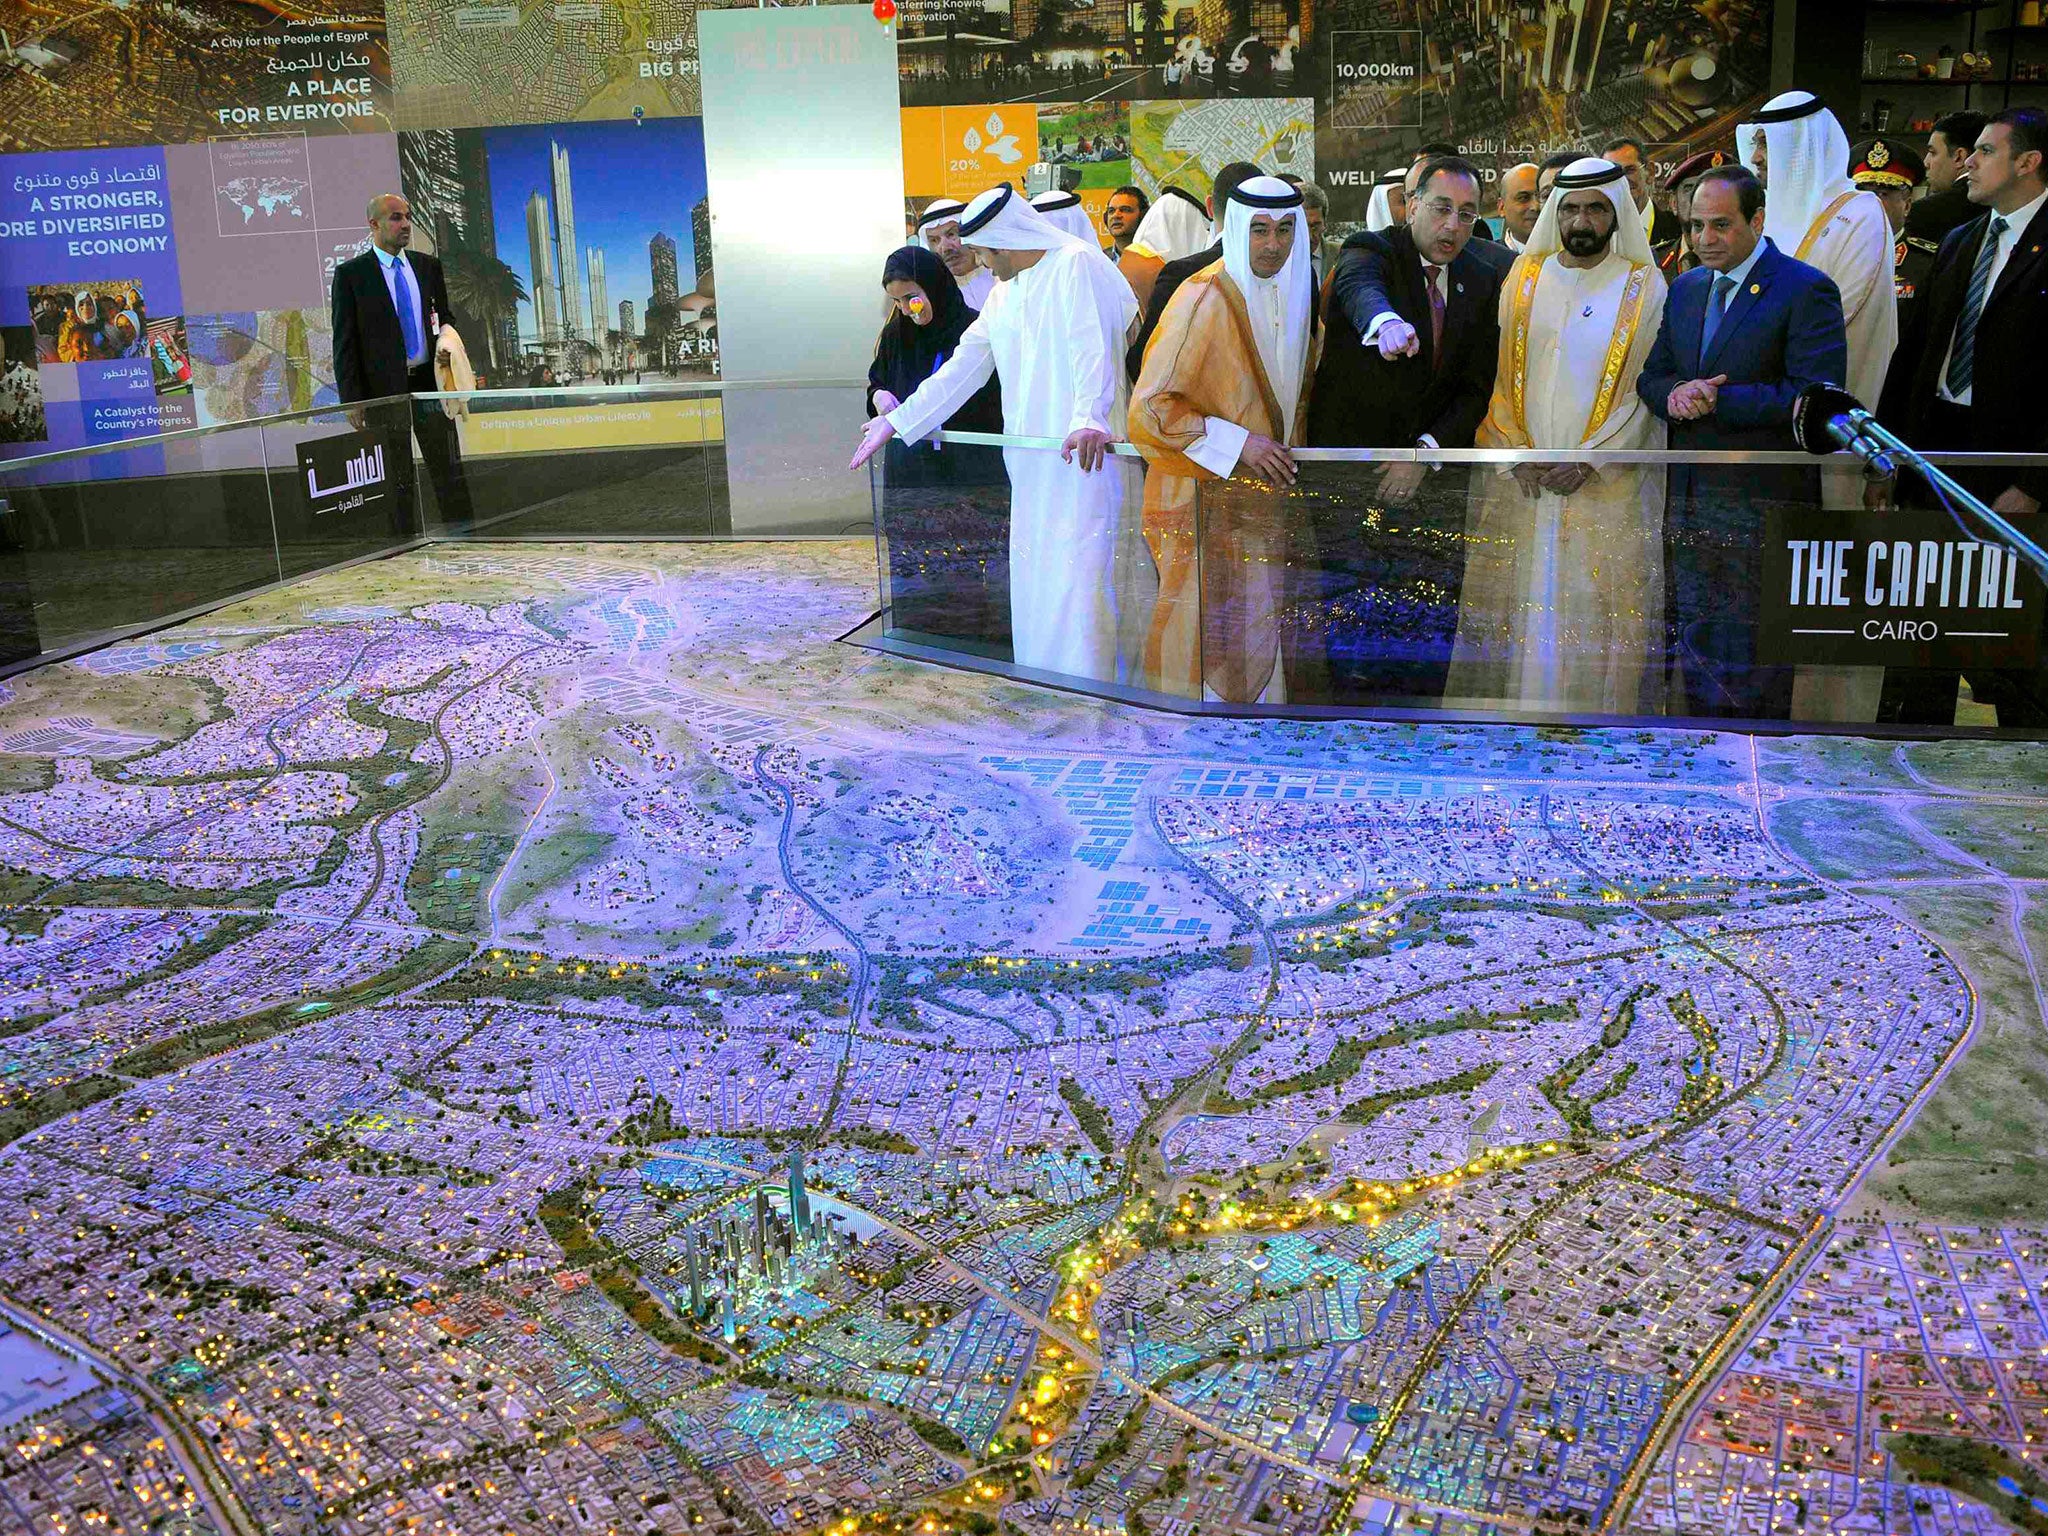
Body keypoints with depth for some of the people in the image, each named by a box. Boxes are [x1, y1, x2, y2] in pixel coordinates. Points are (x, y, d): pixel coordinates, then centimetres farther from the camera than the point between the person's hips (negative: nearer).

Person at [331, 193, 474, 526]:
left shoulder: (428, 266, 11)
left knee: (449, 471, 2)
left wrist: (447, 340, -4)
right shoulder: (351, 273, 0)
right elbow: (344, 343, -2)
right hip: (383, 389, -3)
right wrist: (352, 400, -9)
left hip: (429, 383, 3)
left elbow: (445, 317, 22)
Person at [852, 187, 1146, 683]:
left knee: (1080, 581, -11)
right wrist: (896, 422, 21)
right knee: (1033, 586, 9)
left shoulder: (1077, 263, -7)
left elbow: (1093, 349, -23)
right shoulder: (1007, 292, 21)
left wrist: (1090, 419, -39)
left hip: (1084, 455, -9)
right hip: (1033, 463, 9)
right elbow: (964, 367, 23)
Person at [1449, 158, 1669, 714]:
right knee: (1517, 598, 3)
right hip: (1519, 478, 2)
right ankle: (1510, 704, 13)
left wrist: (1589, 461, -13)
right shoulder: (1523, 278, 8)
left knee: (1597, 602, -2)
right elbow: (1495, 375, 5)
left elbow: (1646, 390, -3)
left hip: (1606, 480, -2)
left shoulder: (1645, 287, 2)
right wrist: (1517, 453, -7)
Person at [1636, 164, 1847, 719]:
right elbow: (1652, 375, 15)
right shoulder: (1685, 287, 13)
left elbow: (1817, 396, -18)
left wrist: (1718, 401, -19)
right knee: (1693, 642, 13)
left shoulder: (1806, 290, -9)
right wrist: (1674, 396, -9)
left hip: (1761, 504, -7)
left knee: (1754, 653, 1)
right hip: (1687, 501, 7)